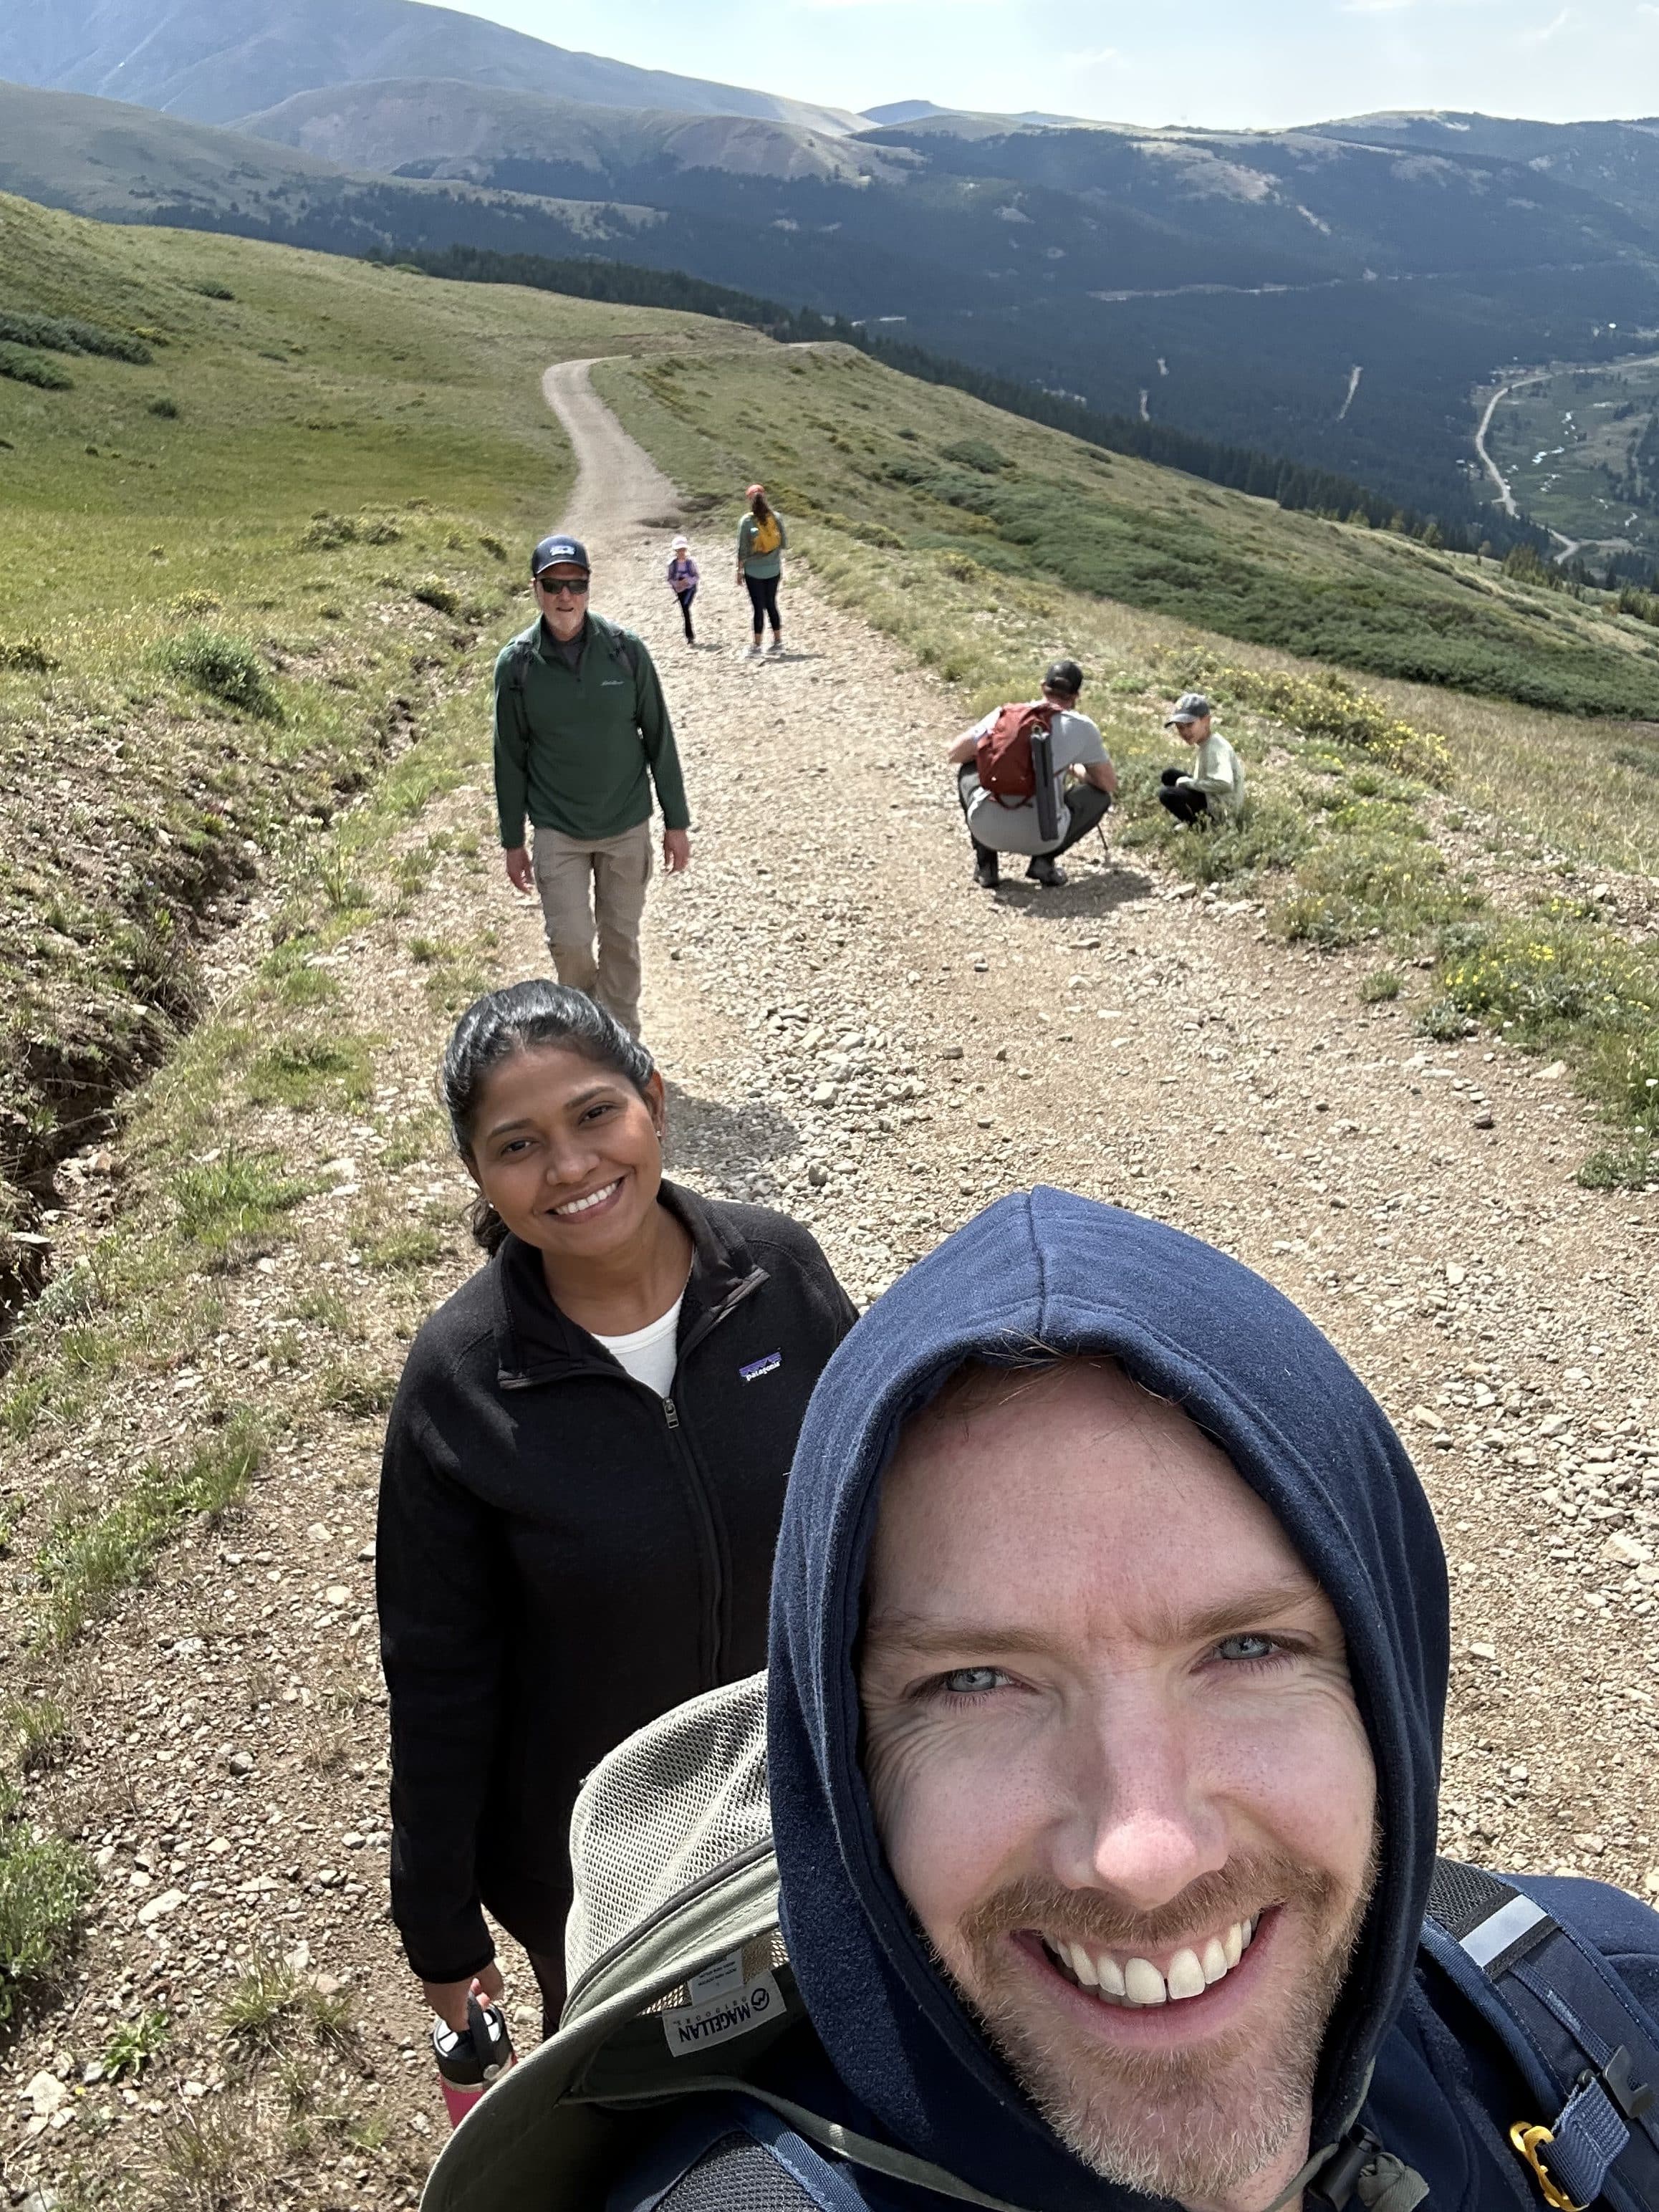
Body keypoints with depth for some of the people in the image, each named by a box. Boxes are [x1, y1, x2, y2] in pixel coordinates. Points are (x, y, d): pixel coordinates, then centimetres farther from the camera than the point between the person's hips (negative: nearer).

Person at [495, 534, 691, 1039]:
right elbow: (510, 759, 1)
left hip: (628, 826, 1)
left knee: (621, 939, 9)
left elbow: (659, 738, 0)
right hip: (557, 831, -1)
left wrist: (676, 823, 1)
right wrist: (512, 842, 4)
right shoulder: (516, 664, -7)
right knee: (570, 941, -6)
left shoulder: (625, 649, -8)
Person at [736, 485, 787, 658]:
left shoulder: (746, 521, -11)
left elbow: (742, 549, -9)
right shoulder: (776, 518, -3)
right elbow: (784, 543, 2)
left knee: (759, 608, 1)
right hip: (773, 569, 3)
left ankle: (757, 647, 1)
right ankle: (778, 642, 20)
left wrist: (739, 570, 0)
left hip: (753, 571, -3)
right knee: (771, 605, 15)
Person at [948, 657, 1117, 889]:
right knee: (1101, 795, 23)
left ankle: (985, 862, 19)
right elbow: (1110, 785, 14)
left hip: (986, 830, 2)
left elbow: (953, 755, 15)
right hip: (1041, 838, -2)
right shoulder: (1081, 727, 6)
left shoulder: (1005, 713, 10)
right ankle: (1044, 861, 7)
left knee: (968, 770, 31)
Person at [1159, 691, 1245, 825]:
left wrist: (1187, 782, -26)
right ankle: (1194, 817, 15)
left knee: (1166, 794, -21)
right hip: (1209, 797, 10)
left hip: (1220, 811, -10)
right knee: (1169, 775, 13)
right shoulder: (1202, 742, 2)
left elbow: (1225, 784, -38)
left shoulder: (1215, 748, -26)